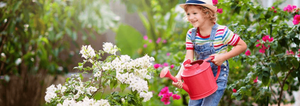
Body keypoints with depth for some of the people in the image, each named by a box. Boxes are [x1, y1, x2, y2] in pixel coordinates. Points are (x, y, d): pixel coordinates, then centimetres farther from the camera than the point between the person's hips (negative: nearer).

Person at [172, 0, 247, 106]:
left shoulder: (222, 32, -18)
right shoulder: (191, 34, -3)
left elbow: (242, 45, -9)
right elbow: (188, 60, -8)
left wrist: (223, 57, -20)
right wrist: (178, 76, -26)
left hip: (218, 78, -5)